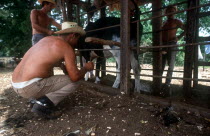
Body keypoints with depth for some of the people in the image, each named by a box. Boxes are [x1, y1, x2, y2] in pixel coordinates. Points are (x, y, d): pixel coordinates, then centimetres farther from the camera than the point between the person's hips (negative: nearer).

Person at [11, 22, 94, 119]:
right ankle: (43, 104, -5)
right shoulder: (67, 48, -8)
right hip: (30, 87, -8)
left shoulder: (48, 39, 14)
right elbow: (75, 77, -12)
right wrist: (86, 68, 7)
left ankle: (38, 98, 16)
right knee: (74, 82, 1)